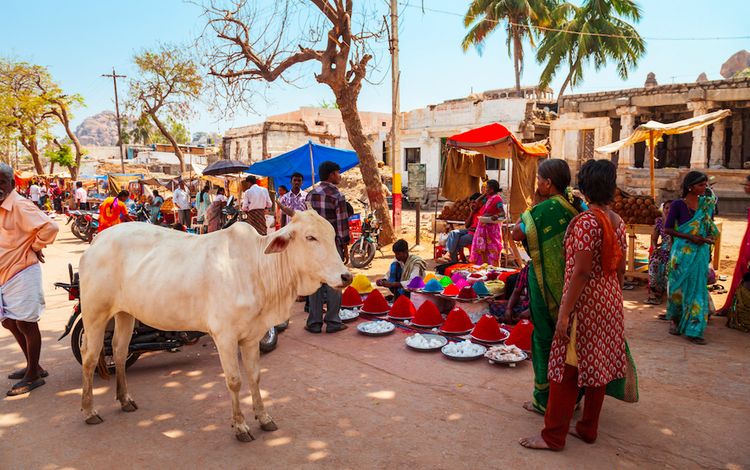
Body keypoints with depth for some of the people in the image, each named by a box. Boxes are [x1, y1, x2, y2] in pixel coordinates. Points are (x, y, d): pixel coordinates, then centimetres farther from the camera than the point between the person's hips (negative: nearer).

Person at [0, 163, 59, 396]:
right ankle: (33, 366, 33)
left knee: (26, 324, -1)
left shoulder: (19, 206, -17)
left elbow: (49, 227, -26)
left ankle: (33, 376, 13)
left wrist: (34, 248, -12)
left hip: (22, 274, -9)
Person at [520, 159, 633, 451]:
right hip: (609, 302, 8)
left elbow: (581, 271, -23)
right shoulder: (618, 222, 5)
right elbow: (620, 268, 10)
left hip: (585, 300, -8)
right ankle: (588, 428, 28)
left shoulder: (586, 221, -19)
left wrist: (564, 313, -20)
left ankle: (554, 436, 10)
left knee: (567, 366, 0)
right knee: (597, 365, 15)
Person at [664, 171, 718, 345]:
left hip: (701, 253, 4)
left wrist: (710, 238, -5)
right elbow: (668, 229, -7)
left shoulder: (707, 204, 8)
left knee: (698, 288, 2)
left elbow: (711, 228, 16)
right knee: (679, 286, 5)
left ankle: (693, 330, 7)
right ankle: (674, 320, 26)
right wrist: (690, 237, -16)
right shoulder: (678, 205, -5)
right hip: (682, 252, -4)